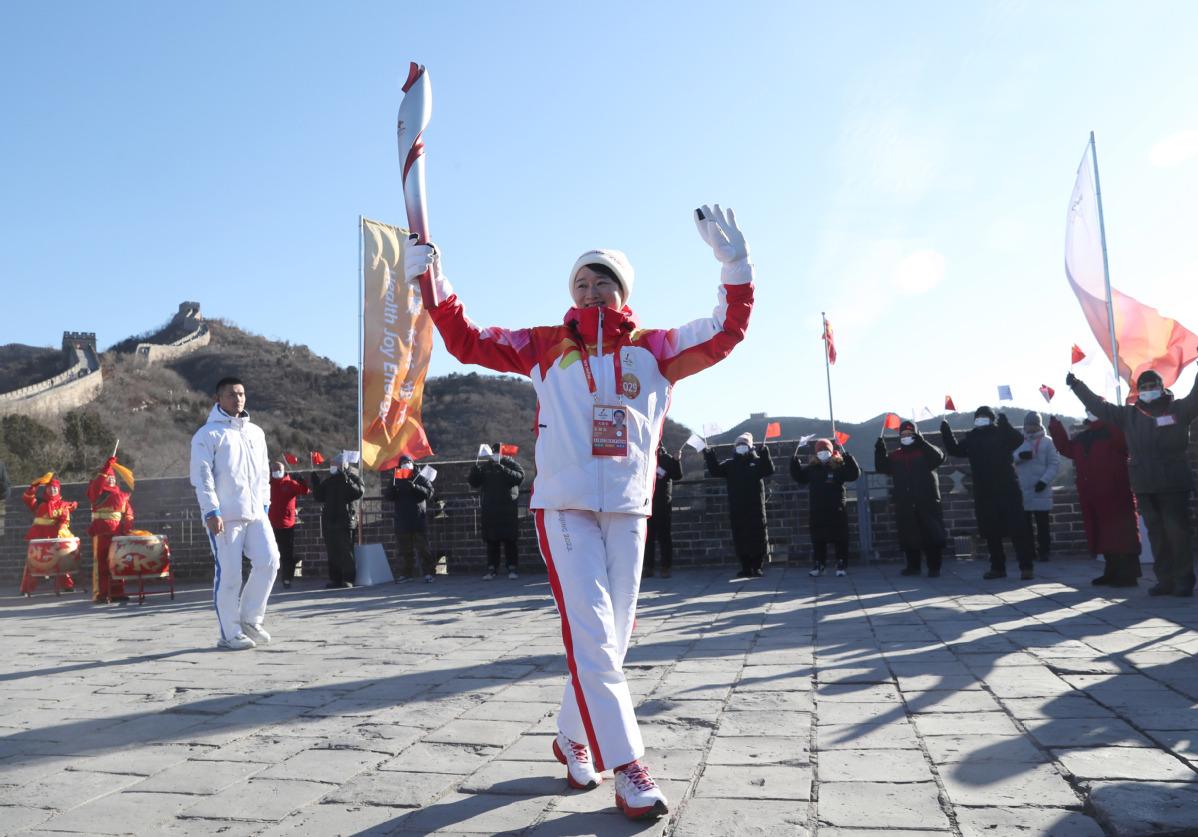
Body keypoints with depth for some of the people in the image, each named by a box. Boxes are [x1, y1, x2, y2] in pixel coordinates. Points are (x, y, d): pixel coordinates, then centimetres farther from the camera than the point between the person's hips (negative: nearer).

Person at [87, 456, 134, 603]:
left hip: (118, 533, 5)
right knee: (101, 562, -4)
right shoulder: (97, 491, 3)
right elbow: (94, 487, -21)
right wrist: (105, 468, -23)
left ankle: (117, 593, 15)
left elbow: (128, 511, 13)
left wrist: (128, 524, -4)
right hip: (101, 532, -4)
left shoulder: (121, 493, 15)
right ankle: (99, 594, -3)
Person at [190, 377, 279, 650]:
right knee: (229, 574, -3)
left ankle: (250, 618, 14)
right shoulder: (208, 434, -2)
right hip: (224, 516, -6)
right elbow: (201, 476, -8)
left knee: (269, 561, -3)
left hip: (256, 513, 6)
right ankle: (229, 634, 8)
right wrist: (211, 512, -14)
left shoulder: (256, 432, 17)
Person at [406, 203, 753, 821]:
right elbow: (468, 342, 12)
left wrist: (735, 264, -4)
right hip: (564, 508, -2)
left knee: (611, 637, 9)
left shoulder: (653, 349, 9)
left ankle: (572, 737, 31)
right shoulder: (546, 346, 9)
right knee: (590, 633, -10)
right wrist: (433, 283, 4)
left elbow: (724, 334, 5)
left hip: (628, 511, 2)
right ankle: (628, 770, -2)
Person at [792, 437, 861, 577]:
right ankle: (818, 565, 16)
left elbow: (855, 474, -12)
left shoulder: (839, 467, -3)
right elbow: (798, 477, 13)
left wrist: (847, 456, -21)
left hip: (836, 511, -3)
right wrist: (795, 460, 3)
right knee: (818, 541, 8)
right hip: (816, 512, 3)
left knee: (840, 540, 3)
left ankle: (842, 565, 12)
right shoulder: (811, 468, 7)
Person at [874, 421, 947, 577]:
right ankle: (913, 566, 20)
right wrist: (880, 451, -8)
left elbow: (939, 457, -17)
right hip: (904, 504, 4)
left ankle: (934, 567, 7)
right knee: (908, 537, 9)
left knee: (931, 535, 0)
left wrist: (922, 442, -26)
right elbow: (882, 468, 5)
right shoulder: (895, 455, 12)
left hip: (927, 502, -4)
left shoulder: (925, 450, 1)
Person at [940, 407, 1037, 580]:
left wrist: (1005, 425, -31)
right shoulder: (971, 438, 11)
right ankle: (997, 567, 19)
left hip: (1007, 490, -4)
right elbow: (955, 450, 9)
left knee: (1017, 528, -4)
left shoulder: (1002, 433, -1)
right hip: (983, 493, 4)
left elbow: (1018, 440, -18)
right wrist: (946, 434, -4)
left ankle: (1027, 566, 0)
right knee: (991, 532, 10)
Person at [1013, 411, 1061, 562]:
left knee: (1042, 523, 1)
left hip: (1040, 490, -3)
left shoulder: (1047, 442, -1)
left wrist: (1044, 480, -17)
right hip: (1022, 490, 3)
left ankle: (1044, 551, 9)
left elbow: (1054, 464, -6)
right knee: (1024, 523, 9)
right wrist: (1019, 456, -22)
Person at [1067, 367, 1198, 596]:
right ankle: (1165, 580, 12)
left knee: (1178, 532, -1)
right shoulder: (1129, 414, 12)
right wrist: (1076, 385, 17)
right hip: (1144, 487, 3)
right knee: (1156, 535, 6)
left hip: (1174, 484, -3)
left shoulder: (1179, 409, 4)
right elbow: (1099, 406, 17)